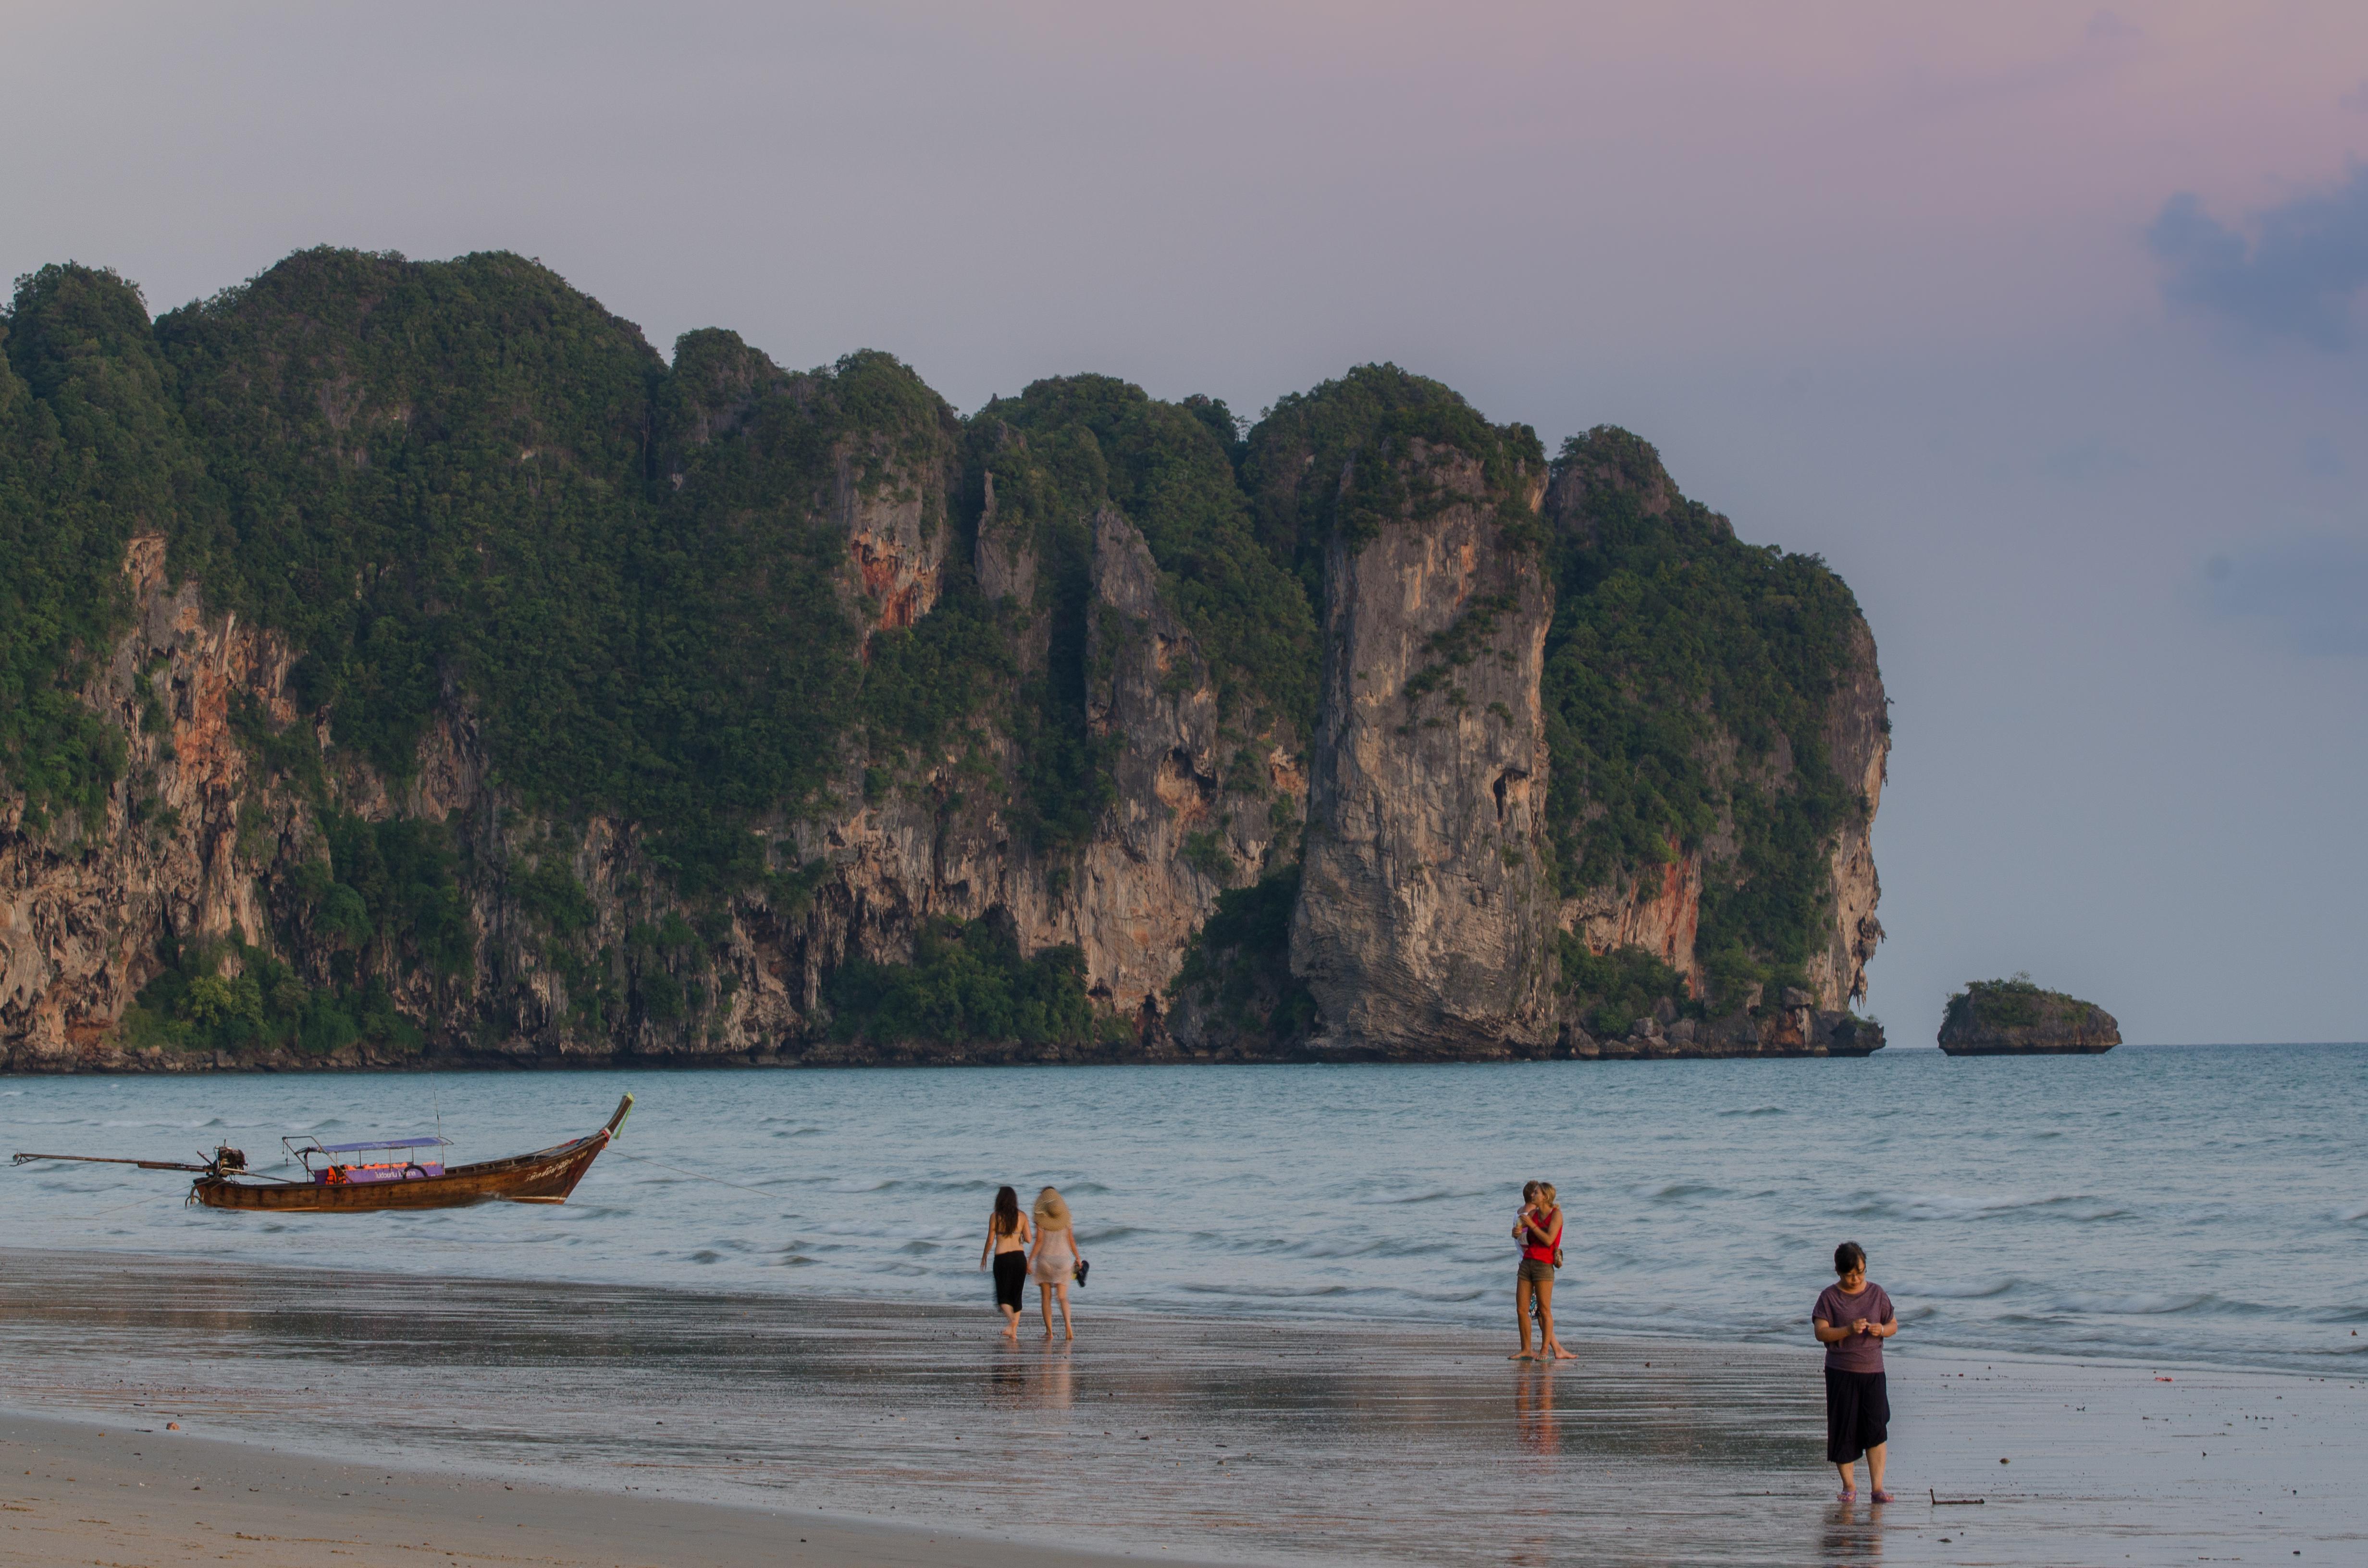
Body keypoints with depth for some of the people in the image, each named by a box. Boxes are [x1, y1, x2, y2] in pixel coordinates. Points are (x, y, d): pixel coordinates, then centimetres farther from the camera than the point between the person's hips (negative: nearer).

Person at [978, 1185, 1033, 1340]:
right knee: (1017, 1295, 12)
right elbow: (1028, 1239, 2)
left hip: (1002, 1257, -3)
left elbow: (990, 1241, -2)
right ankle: (1014, 1332, 10)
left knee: (1003, 1295, 4)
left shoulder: (995, 1217, -4)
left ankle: (1011, 1320, -24)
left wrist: (984, 1258, 13)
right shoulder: (1022, 1216, 2)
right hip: (1020, 1257, 3)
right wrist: (1032, 1235, 26)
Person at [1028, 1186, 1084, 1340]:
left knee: (1046, 1297, 9)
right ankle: (1067, 1326, -22)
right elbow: (1071, 1241, 4)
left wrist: (1029, 1261, -9)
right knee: (1063, 1297, 1)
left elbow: (1039, 1242, -12)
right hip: (1063, 1258, 2)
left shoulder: (1041, 1220, -8)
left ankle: (1049, 1331, 6)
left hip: (1045, 1259, -2)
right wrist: (1077, 1258, 15)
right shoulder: (1065, 1218, 1)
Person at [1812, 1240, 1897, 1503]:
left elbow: (1894, 1325, 12)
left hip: (1873, 1371, 2)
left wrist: (1882, 1330, -10)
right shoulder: (1829, 1297, -2)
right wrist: (1849, 1330, -24)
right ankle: (1849, 1486, 14)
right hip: (1840, 1372, -2)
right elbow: (1821, 1333, -10)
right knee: (1843, 1429, 1)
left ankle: (1877, 1487, -5)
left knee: (1876, 1427, -8)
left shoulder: (1876, 1293, 7)